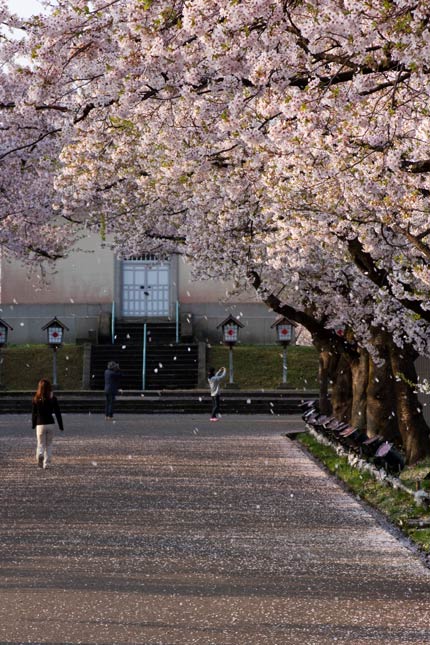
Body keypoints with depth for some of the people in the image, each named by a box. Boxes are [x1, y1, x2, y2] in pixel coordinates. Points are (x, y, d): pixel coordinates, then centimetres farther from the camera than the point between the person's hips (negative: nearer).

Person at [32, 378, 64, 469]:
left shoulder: (36, 399, -3)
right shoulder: (53, 398, -4)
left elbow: (33, 413, 2)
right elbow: (57, 413, -2)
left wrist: (33, 425, 14)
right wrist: (61, 426, 5)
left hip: (40, 424, 0)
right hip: (50, 424, 0)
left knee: (40, 444, 6)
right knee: (49, 445, 12)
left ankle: (40, 455, -26)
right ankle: (46, 463, 9)